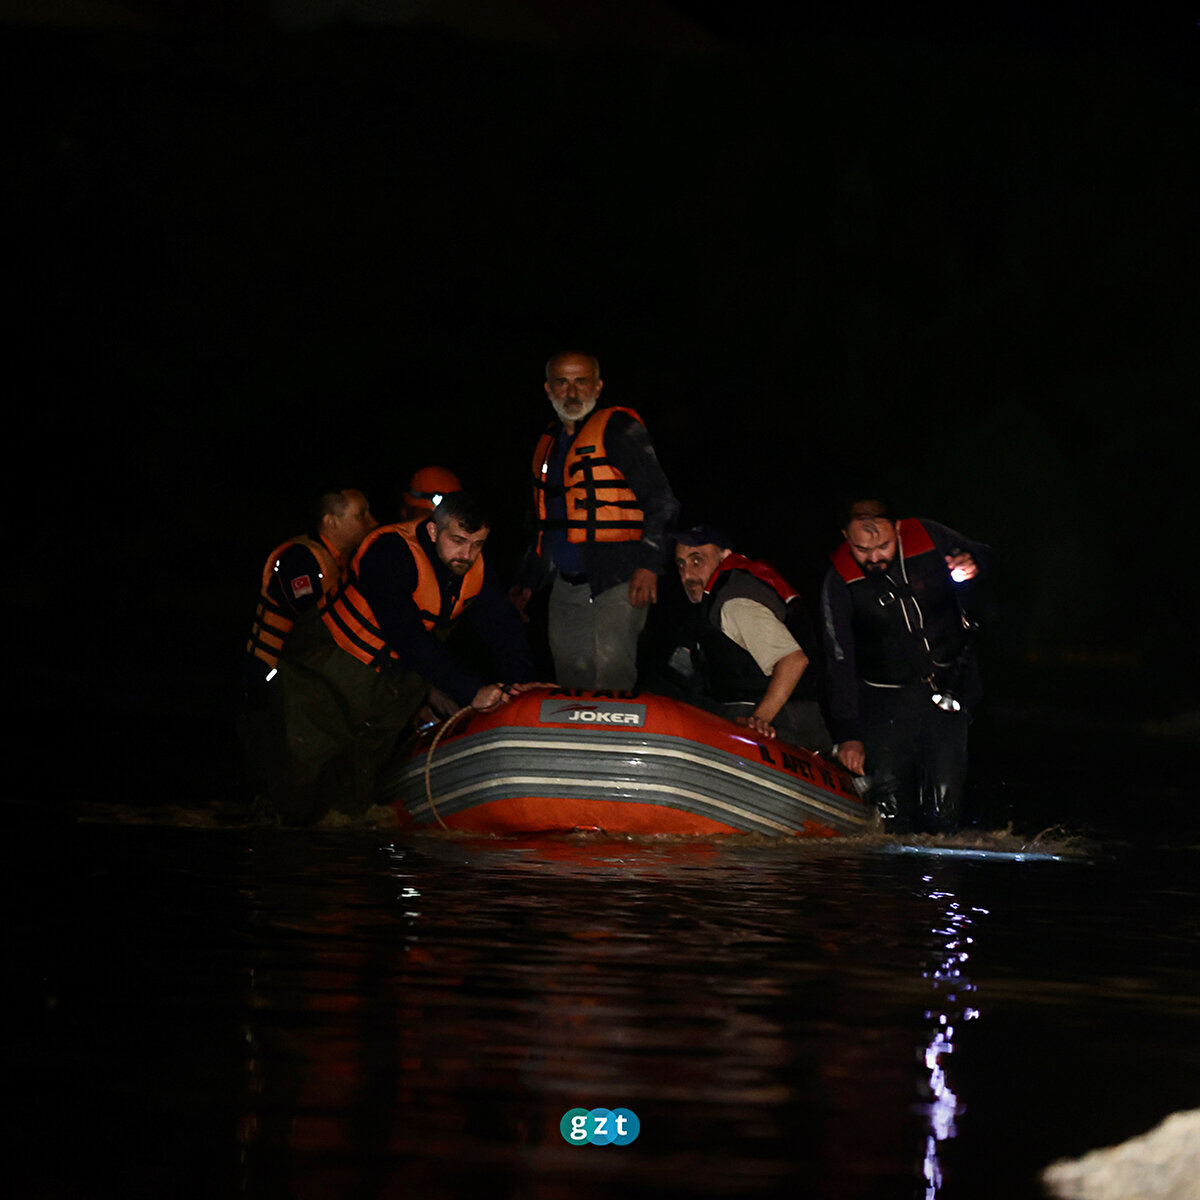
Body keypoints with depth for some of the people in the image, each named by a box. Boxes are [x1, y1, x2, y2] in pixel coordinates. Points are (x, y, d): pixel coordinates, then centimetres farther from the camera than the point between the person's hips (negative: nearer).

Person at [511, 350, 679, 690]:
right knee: (571, 680, 6)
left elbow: (660, 500, -9)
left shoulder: (619, 429, -3)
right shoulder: (548, 444, 19)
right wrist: (527, 582, 27)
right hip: (565, 587, 7)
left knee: (610, 674, -17)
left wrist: (648, 563, -19)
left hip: (617, 584, -7)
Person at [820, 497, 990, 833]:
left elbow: (981, 554, 12)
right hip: (885, 698, -1)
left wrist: (971, 565, -14)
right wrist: (847, 734, -16)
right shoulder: (840, 581, -13)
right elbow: (840, 662, -11)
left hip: (949, 688, 1)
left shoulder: (928, 537, -10)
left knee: (944, 811, -6)